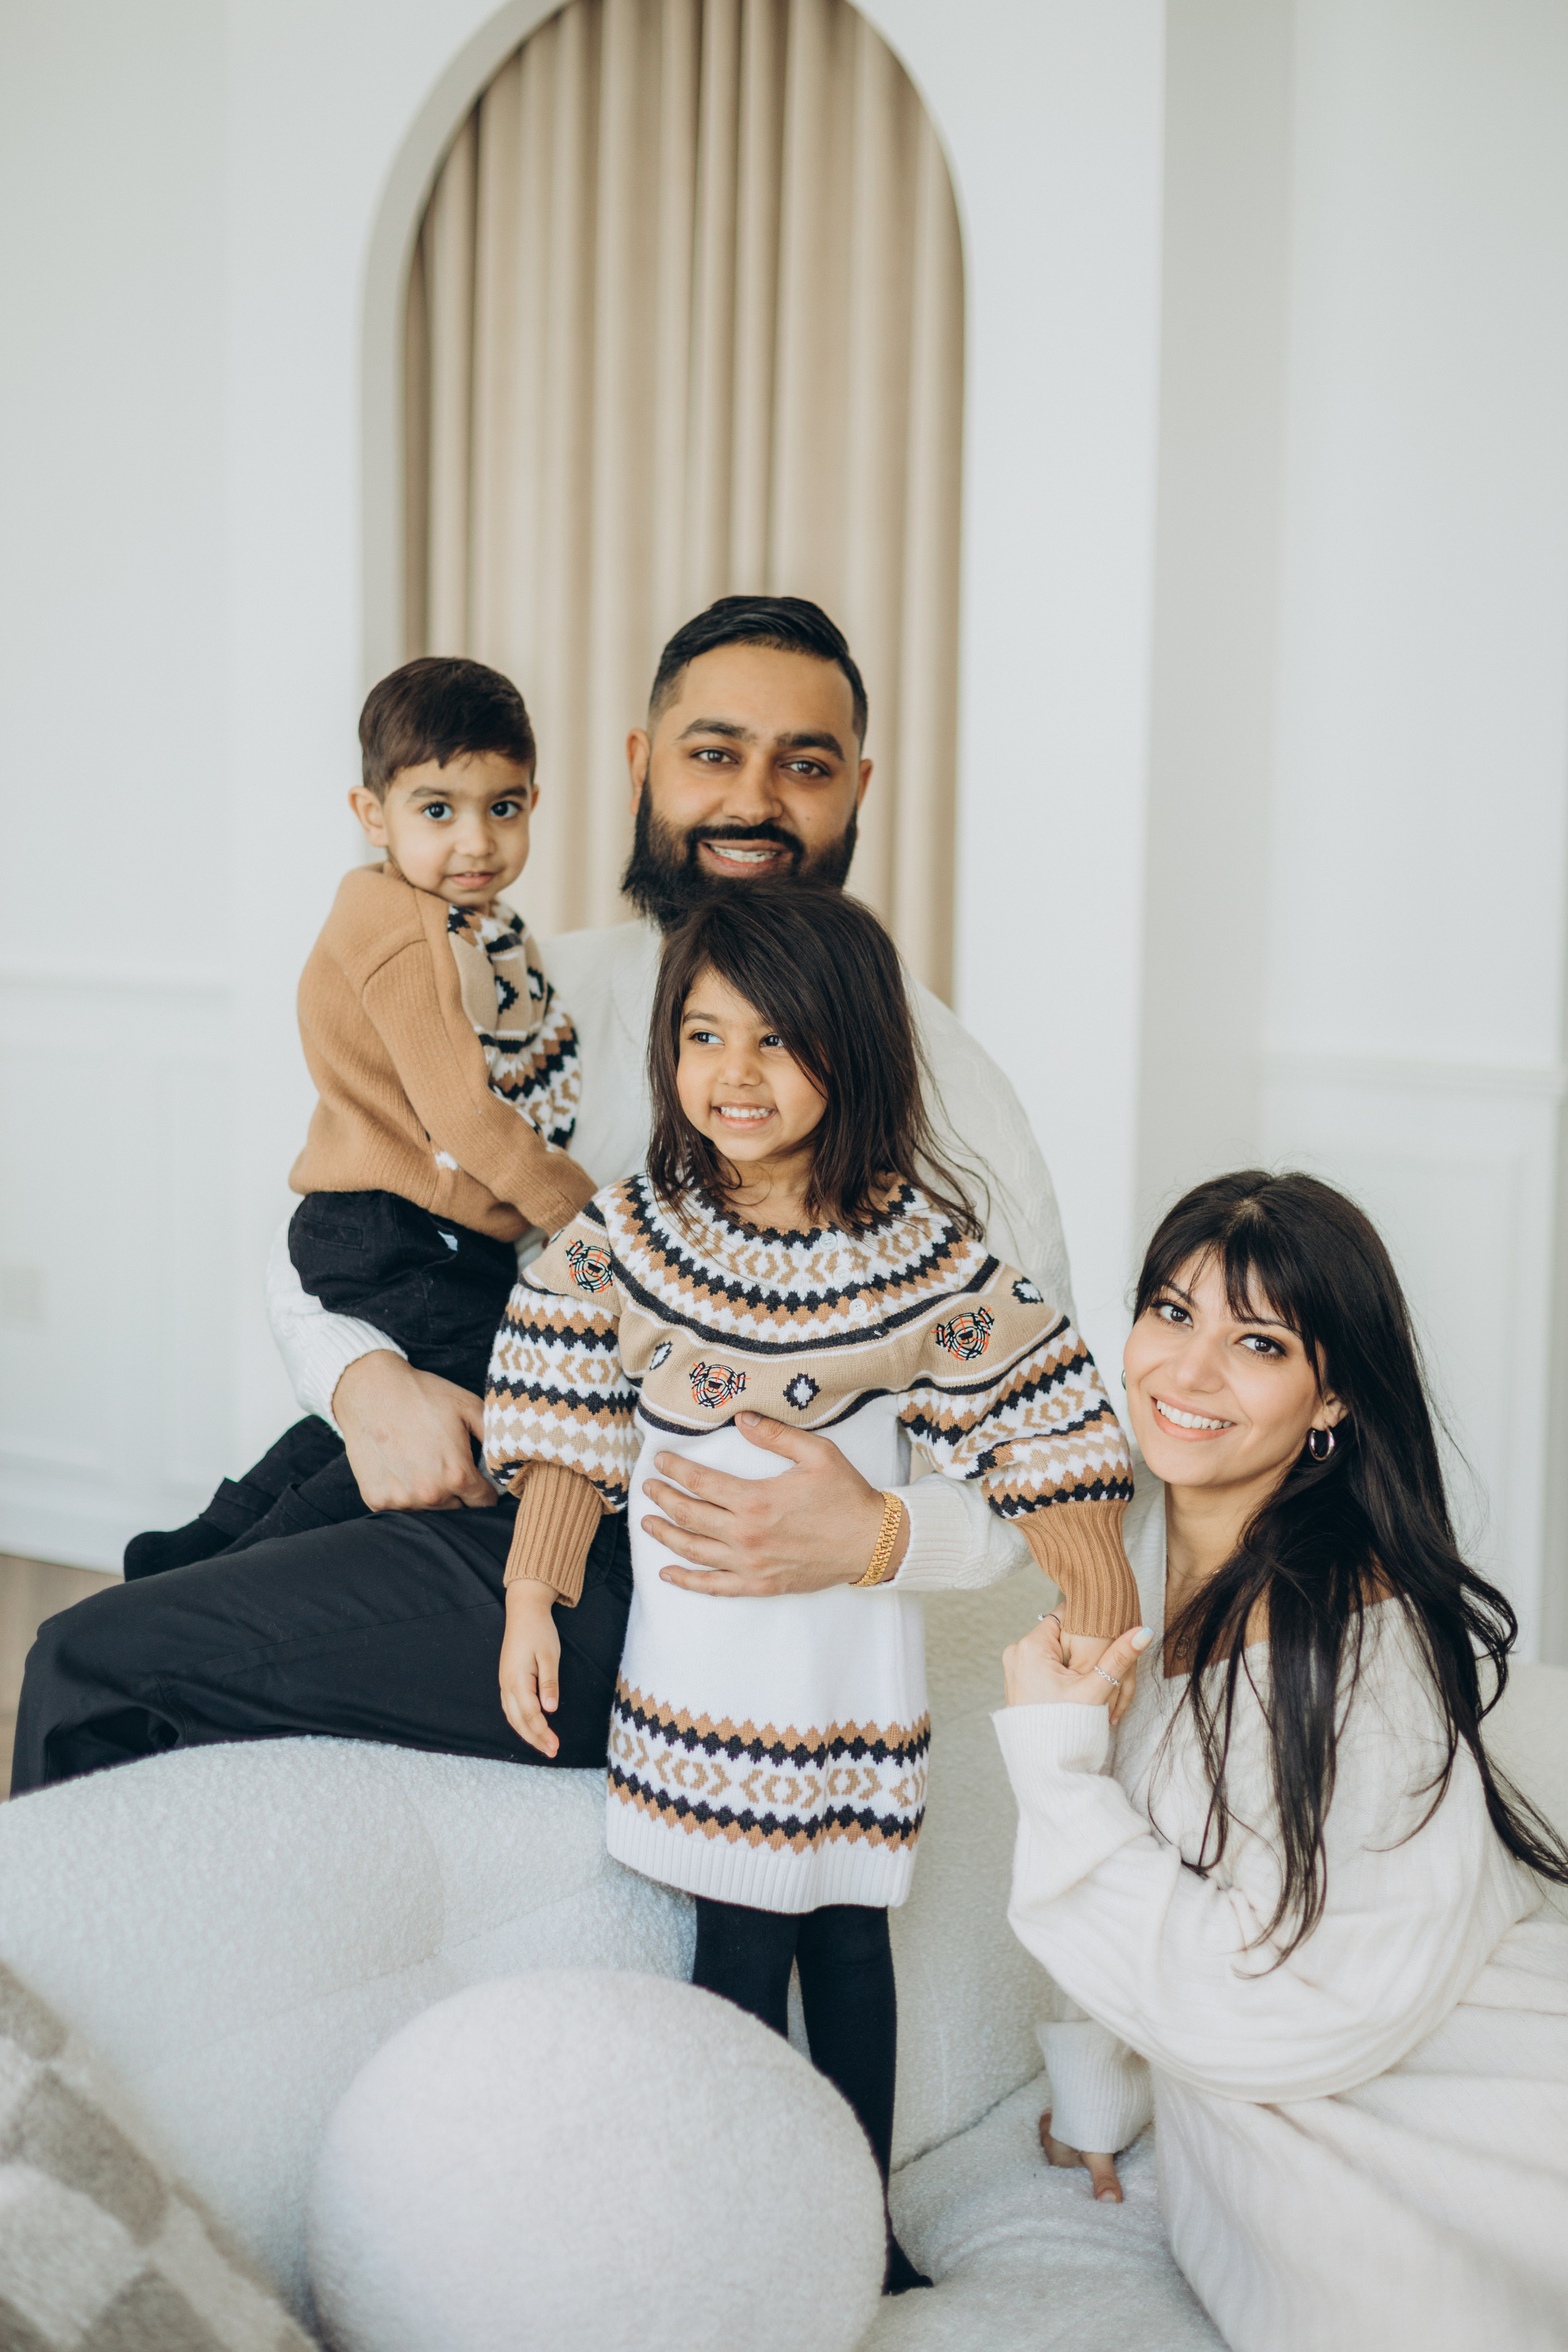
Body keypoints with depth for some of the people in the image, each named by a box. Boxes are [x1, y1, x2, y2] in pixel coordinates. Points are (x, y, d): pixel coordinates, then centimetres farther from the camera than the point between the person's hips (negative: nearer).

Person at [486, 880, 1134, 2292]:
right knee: (739, 1940, 5)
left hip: (855, 1659, 0)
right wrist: (533, 1594, -6)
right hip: (701, 1660, 0)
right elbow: (573, 1434, -1)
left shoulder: (923, 1248, -7)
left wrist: (1095, 1572, -3)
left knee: (850, 1933, 11)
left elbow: (1033, 1420, -2)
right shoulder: (627, 1236, -4)